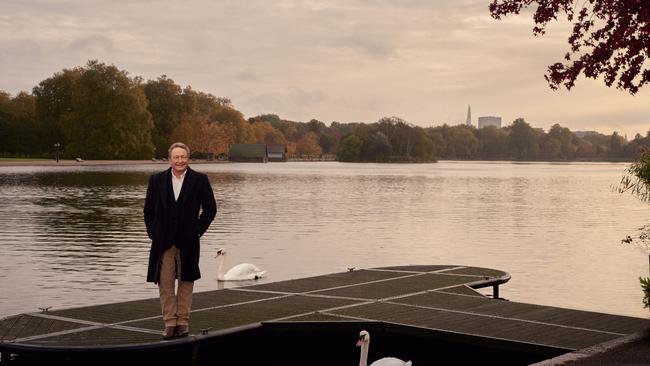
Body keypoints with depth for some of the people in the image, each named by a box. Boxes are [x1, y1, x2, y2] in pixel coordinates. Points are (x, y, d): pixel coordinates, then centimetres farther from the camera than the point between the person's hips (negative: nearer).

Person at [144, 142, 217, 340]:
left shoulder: (200, 180, 1)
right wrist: (153, 232, 3)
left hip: (188, 242, -1)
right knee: (165, 283, 0)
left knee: (186, 282, 7)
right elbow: (148, 209, 11)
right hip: (163, 242, 1)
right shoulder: (157, 180, 5)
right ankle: (170, 323, 7)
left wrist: (197, 230, -2)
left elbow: (210, 208, 4)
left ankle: (183, 321, 14)